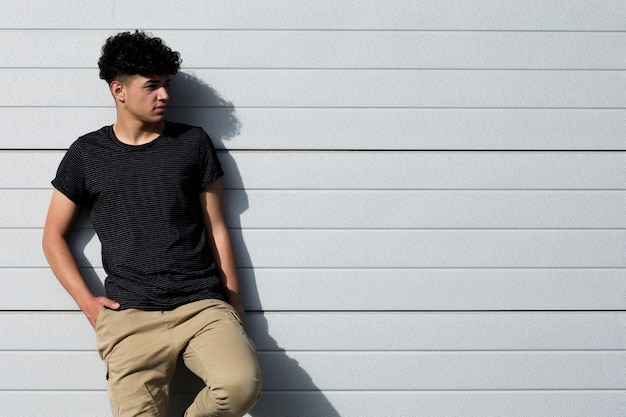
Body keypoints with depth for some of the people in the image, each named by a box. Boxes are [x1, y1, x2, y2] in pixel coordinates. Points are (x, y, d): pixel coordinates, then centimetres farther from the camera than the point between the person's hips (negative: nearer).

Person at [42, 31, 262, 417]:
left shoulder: (193, 143, 11)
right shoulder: (87, 153, 10)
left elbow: (217, 228, 11)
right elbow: (54, 236, 15)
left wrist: (235, 305, 8)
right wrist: (86, 300, 3)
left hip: (203, 304, 0)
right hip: (129, 314, 0)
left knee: (242, 385, -25)